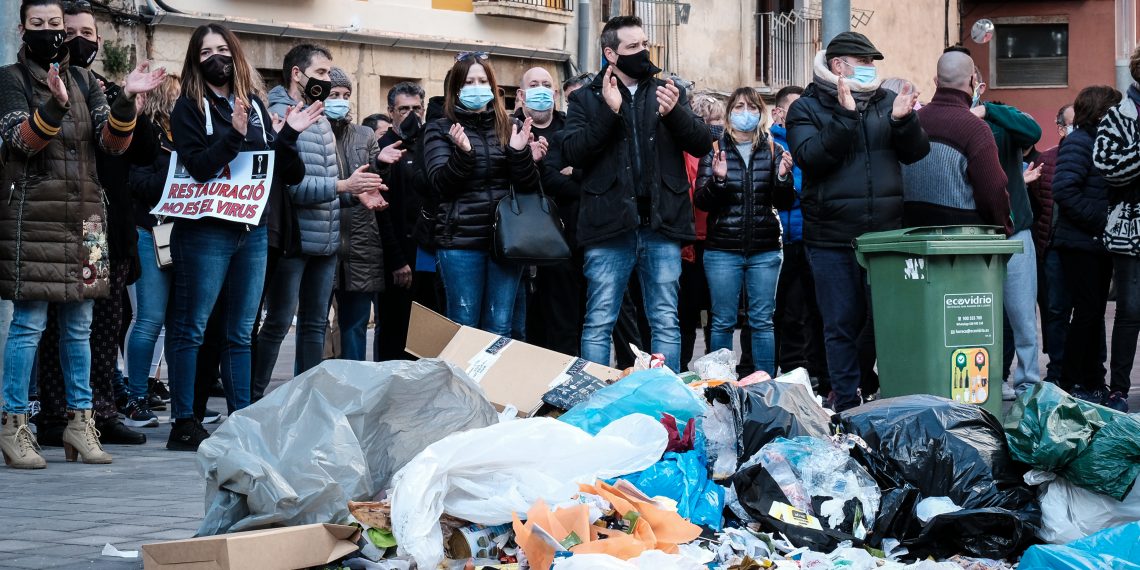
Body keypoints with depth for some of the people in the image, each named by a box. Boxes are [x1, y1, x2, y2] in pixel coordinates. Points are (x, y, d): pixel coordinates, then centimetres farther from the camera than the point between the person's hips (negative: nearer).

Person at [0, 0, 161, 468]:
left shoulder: (84, 81, 13)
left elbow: (113, 142, 4)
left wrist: (126, 101, -14)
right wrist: (54, 105, -31)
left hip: (83, 214, 5)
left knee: (79, 325, 8)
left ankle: (79, 423, 15)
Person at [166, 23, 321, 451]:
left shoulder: (255, 104, 14)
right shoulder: (190, 107, -1)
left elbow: (281, 171, 12)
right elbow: (197, 166, -15)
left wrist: (288, 135, -3)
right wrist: (234, 134, -23)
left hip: (253, 230, 6)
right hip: (206, 231, -6)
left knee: (240, 333, 11)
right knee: (191, 329, -2)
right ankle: (184, 424, 0)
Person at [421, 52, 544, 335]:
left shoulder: (509, 128, 11)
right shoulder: (440, 130, 4)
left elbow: (528, 187, 6)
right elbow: (440, 184, -7)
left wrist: (520, 152, -12)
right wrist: (463, 152, -23)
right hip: (461, 239, -2)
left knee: (500, 327, 5)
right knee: (464, 325, 1)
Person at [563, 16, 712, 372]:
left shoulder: (668, 92, 14)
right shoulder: (586, 99, 7)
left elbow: (702, 144, 4)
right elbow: (572, 153, -6)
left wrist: (674, 112, -13)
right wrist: (610, 111, -15)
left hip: (662, 225, 2)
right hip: (610, 226, -2)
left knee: (666, 323, 5)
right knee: (599, 324, 1)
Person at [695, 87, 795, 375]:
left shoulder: (773, 151, 8)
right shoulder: (715, 149, 4)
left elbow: (784, 203, 6)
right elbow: (701, 201, -1)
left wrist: (783, 177, -13)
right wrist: (717, 179, -20)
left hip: (765, 250, 1)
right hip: (723, 248, -1)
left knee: (762, 321, 3)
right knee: (723, 322, 1)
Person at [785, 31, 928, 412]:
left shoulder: (886, 102, 12)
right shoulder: (807, 109, 3)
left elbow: (916, 154, 6)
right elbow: (810, 157, -14)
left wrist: (903, 120, -13)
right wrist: (845, 116, -22)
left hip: (885, 234, 2)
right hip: (832, 238, -2)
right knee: (842, 324, 3)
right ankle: (846, 406, 11)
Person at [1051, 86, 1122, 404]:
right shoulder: (1078, 142, -11)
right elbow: (1064, 189, -23)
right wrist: (1098, 221, -21)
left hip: (1099, 244, 9)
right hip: (1079, 244, -9)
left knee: (1096, 312, 11)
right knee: (1087, 310, -7)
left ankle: (1093, 382, 17)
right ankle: (1072, 384, 0)